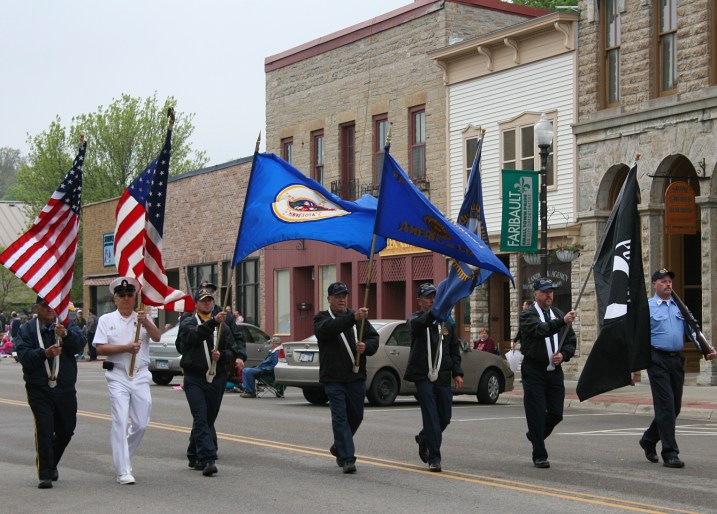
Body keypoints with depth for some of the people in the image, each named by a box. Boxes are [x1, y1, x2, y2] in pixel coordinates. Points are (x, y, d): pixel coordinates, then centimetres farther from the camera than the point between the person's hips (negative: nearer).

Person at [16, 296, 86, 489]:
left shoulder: (67, 326, 7)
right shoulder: (27, 331, 4)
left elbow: (80, 343, -12)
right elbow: (24, 356, -10)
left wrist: (66, 334, -32)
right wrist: (45, 353, -27)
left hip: (65, 389, 2)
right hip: (39, 390, -2)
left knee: (66, 430, 12)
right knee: (44, 431, -12)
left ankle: (51, 464, 36)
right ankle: (45, 475, -8)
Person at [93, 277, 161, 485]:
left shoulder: (143, 318, 10)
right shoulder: (106, 320, 5)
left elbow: (157, 337, -7)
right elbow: (100, 348, -4)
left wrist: (146, 322, -25)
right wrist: (126, 347, -14)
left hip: (141, 376, 3)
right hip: (117, 376, -3)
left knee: (141, 424, 6)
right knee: (120, 422, -9)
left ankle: (122, 456, 31)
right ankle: (123, 471, -8)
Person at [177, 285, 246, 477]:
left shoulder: (223, 325, 12)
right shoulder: (188, 323, 2)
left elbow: (233, 350, 8)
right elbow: (195, 335, -21)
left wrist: (221, 356, -14)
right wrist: (213, 322, -35)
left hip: (217, 379, 4)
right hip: (194, 378, -4)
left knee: (208, 420, 11)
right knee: (201, 419, -13)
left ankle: (194, 457, 27)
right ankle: (207, 460, -18)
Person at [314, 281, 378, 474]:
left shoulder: (359, 317, 13)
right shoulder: (322, 318, 0)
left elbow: (374, 338, 9)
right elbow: (328, 328, -23)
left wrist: (366, 346, -15)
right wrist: (353, 318, -37)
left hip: (356, 377, 4)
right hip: (333, 378, -4)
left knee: (356, 416, 13)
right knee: (340, 417, -8)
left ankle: (339, 447, 36)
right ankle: (347, 458, -6)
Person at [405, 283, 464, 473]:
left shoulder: (447, 321, 14)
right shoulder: (416, 319, -1)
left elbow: (454, 349, 18)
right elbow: (418, 324, -27)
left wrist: (457, 373, 7)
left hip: (443, 377, 5)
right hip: (423, 376, -5)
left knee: (444, 417, 8)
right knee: (431, 417, -9)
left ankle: (423, 439, 36)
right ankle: (434, 458, -2)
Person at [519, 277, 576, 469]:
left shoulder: (559, 314, 15)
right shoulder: (528, 315, -5)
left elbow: (571, 340, 16)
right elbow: (541, 330, -26)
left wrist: (564, 355, -4)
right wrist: (562, 321, -41)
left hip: (555, 371, 5)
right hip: (534, 372, -5)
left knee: (556, 413, 5)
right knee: (537, 414, -4)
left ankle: (535, 435, 33)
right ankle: (539, 455, 4)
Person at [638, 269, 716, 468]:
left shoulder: (680, 307, 16)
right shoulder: (647, 307, 0)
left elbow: (692, 330, 12)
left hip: (677, 360, 6)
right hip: (658, 360, -6)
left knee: (674, 407, 11)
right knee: (666, 406, -9)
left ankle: (649, 440, 30)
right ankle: (669, 453, -7)